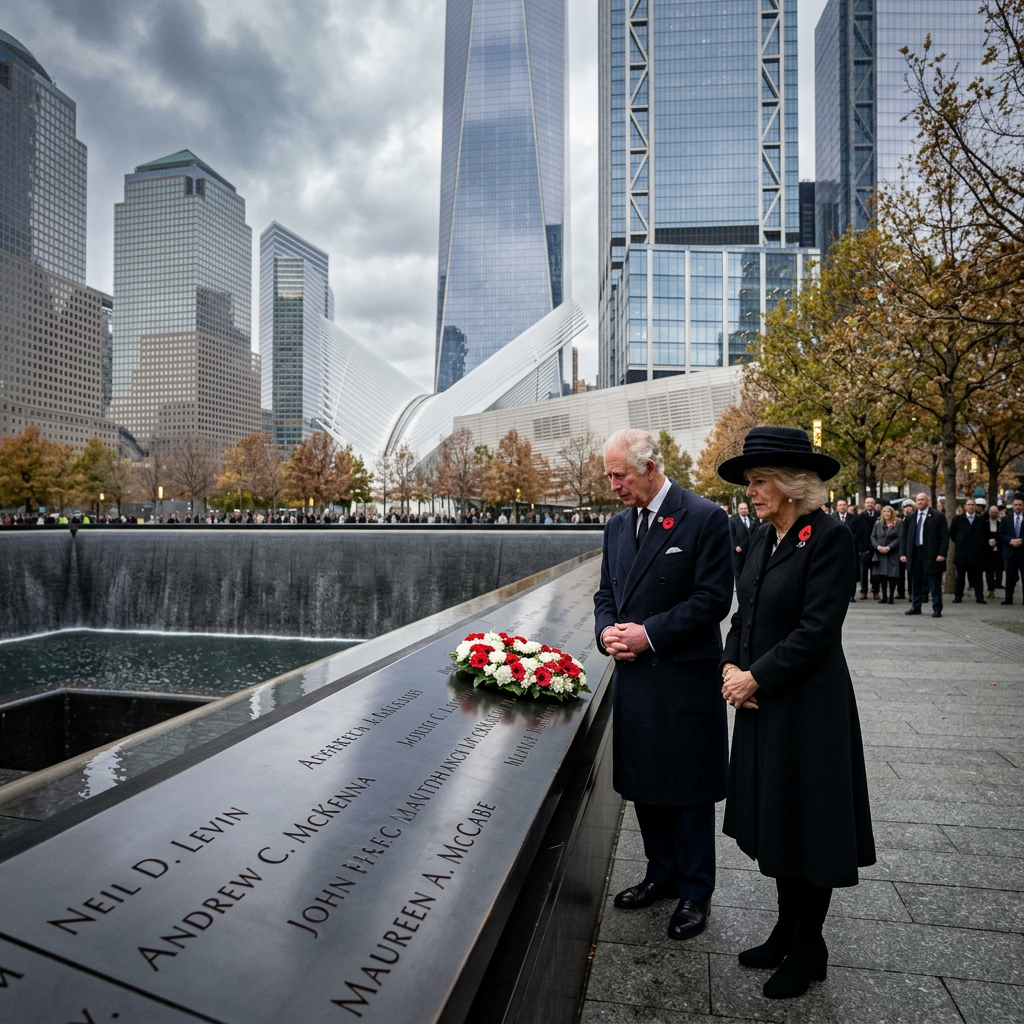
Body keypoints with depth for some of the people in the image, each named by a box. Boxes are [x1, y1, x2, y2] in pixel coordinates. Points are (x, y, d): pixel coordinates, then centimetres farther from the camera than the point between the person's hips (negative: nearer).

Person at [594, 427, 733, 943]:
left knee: (688, 789, 8)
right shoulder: (618, 524, 10)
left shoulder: (704, 518, -11)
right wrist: (607, 631, -5)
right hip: (633, 674, 7)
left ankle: (695, 891, 28)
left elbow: (713, 599, -14)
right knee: (643, 782, 18)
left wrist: (649, 634, -18)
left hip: (685, 678, -6)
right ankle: (661, 873, 38)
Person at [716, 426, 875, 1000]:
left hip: (808, 706, -7)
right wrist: (731, 666, -4)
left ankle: (808, 952, 29)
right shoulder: (765, 539, 7)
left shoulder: (829, 538, -17)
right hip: (762, 701, 8)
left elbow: (817, 631, -21)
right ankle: (787, 932, 37)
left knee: (807, 823, 8)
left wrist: (755, 677, -16)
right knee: (775, 818, 18)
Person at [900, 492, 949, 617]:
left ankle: (937, 609, 7)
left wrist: (942, 553, -13)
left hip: (932, 554, -4)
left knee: (934, 583, 1)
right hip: (914, 553, 4)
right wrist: (903, 553, 2)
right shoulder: (910, 518, 11)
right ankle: (916, 607, 19)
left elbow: (945, 536, -5)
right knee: (916, 582, 10)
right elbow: (904, 536, 11)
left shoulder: (938, 517, -1)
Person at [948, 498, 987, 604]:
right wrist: (959, 543, 6)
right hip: (961, 553, 0)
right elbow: (951, 533, 8)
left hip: (977, 553, 0)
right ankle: (958, 596, 9)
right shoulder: (957, 519, 6)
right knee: (960, 576, 5)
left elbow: (984, 535, 12)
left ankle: (979, 597, 5)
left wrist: (980, 545, 5)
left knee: (978, 576, 1)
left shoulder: (981, 520, 7)